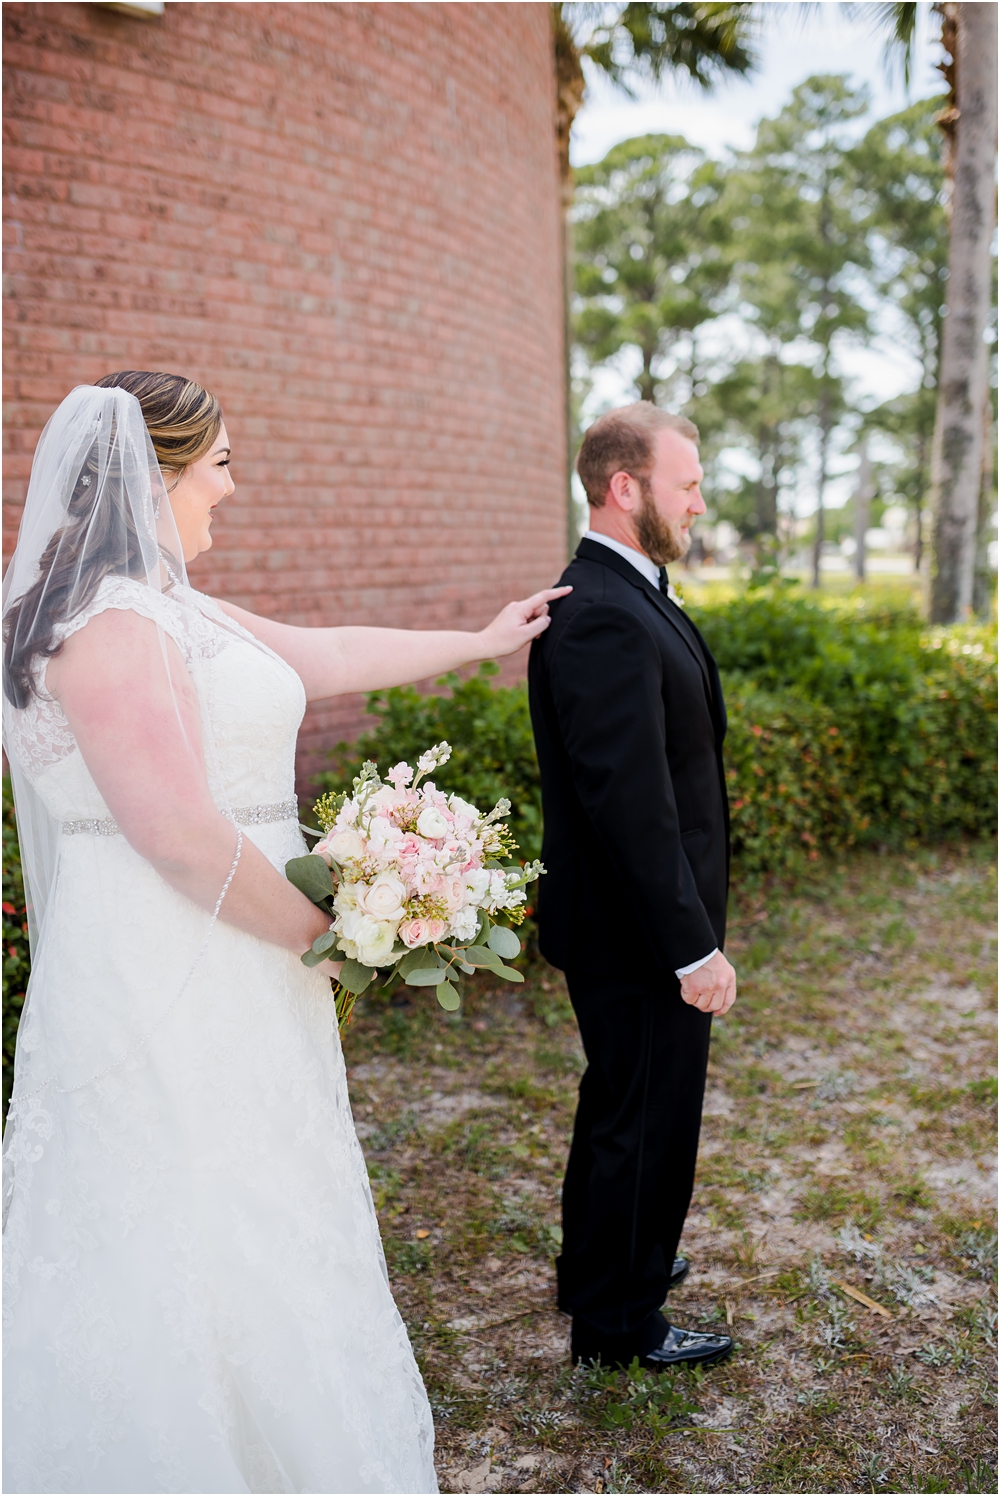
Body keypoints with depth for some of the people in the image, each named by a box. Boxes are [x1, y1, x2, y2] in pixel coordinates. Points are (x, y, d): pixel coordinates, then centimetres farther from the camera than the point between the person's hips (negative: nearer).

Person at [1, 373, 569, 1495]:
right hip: (166, 991, -10)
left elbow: (329, 656, 20)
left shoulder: (169, 607, 12)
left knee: (250, 1237, 20)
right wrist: (314, 928, -11)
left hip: (226, 978, 10)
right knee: (190, 1245, 3)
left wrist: (478, 642, 28)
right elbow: (181, 835, -25)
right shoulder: (111, 621, -20)